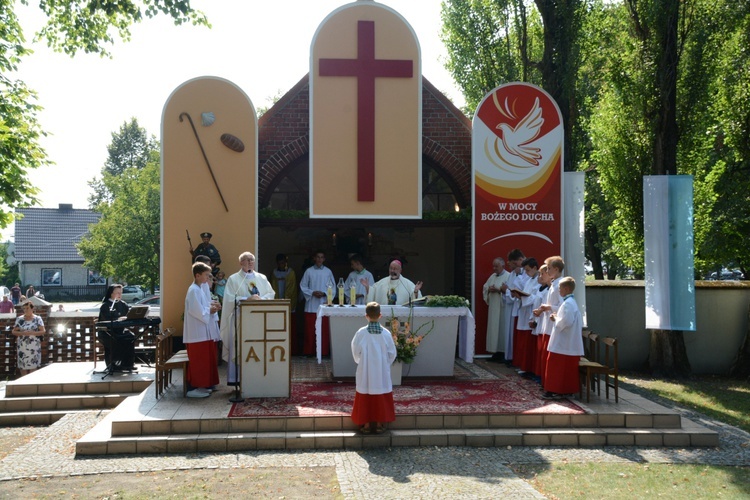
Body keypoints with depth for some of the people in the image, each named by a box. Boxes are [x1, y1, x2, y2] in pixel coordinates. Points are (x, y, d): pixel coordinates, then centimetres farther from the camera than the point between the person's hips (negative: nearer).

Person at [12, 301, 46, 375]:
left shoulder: (37, 319, 2)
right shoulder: (19, 319, 7)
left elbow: (42, 331, -1)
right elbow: (14, 331, 7)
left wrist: (32, 333, -16)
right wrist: (22, 333, -12)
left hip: (34, 347, -2)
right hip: (22, 346, 2)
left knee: (33, 366, -4)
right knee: (22, 366, 0)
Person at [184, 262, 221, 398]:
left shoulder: (200, 288, 14)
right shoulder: (194, 290, -17)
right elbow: (196, 311, -24)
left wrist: (210, 305, 6)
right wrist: (210, 310, -11)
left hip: (203, 331, 10)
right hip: (197, 332, -10)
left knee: (205, 359, 14)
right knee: (198, 360, -5)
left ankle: (202, 385, 21)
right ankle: (194, 388, 0)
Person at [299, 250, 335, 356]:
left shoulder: (328, 272, 5)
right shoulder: (309, 271, 3)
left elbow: (333, 287, 7)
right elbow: (303, 286, 5)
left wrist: (324, 293, -10)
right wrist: (312, 293, -10)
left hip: (324, 304, 1)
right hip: (311, 305, 0)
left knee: (324, 329, 1)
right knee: (310, 330, 1)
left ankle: (323, 351, 7)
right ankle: (309, 351, 8)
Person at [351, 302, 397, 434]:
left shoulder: (361, 333, -13)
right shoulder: (386, 333, -10)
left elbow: (355, 352, -2)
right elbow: (392, 353, -2)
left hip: (365, 372, -1)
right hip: (382, 372, 1)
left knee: (365, 398, 10)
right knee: (381, 397, 12)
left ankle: (366, 425, 14)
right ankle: (379, 424, 17)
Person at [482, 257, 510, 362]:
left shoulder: (508, 276, -7)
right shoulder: (492, 276, 16)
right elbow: (485, 288, 16)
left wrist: (498, 290, -20)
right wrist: (489, 290, -5)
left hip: (502, 308, -7)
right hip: (493, 308, 7)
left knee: (502, 329, -5)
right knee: (493, 329, 8)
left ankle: (503, 354, 2)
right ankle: (496, 353, 14)